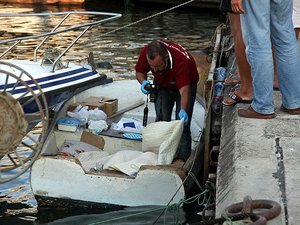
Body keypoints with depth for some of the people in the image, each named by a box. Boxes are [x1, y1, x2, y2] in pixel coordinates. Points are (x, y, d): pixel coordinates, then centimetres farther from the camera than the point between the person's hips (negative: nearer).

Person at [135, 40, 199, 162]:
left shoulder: (181, 60, -42)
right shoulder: (145, 52, -29)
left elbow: (184, 89, -48)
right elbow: (139, 71, -9)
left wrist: (183, 110, -64)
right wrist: (143, 82, -31)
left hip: (186, 84, -4)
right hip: (162, 85, 4)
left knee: (182, 122, -14)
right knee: (161, 119, -2)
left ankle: (181, 158, -15)